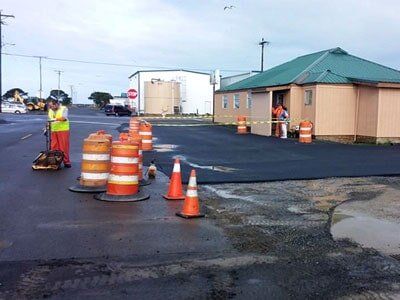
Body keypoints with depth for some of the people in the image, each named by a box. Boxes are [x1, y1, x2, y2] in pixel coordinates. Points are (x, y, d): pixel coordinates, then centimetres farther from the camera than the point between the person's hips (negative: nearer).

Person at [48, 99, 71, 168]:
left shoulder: (64, 109, -3)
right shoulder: (50, 110, 17)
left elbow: (64, 118, -18)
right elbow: (49, 120, 23)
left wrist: (55, 119, -31)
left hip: (63, 130, -5)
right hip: (54, 131, 5)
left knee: (64, 147, -5)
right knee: (54, 147, 4)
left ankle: (66, 162, 2)